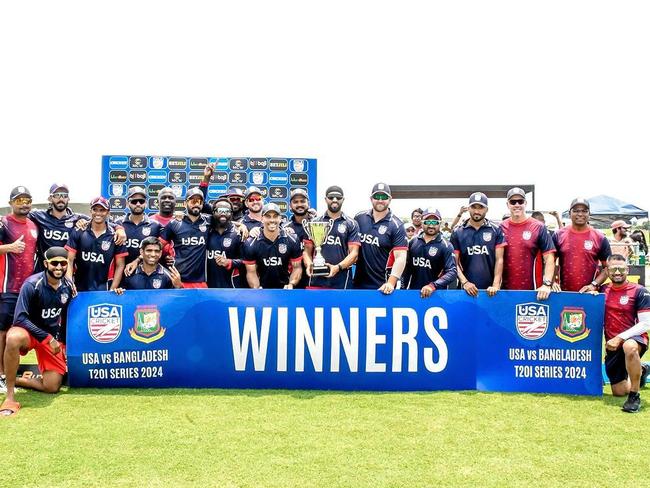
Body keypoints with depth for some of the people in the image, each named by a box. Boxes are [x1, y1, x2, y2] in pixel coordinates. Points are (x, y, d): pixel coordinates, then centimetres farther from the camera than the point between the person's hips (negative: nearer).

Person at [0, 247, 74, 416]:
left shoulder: (68, 286, -3)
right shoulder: (32, 285, -19)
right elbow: (20, 319, -23)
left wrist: (64, 343, 10)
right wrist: (47, 338, -26)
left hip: (54, 338, 5)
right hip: (30, 331, -4)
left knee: (52, 387, -7)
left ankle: (14, 380, 18)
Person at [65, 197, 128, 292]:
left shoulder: (114, 235, -1)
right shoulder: (78, 232, 2)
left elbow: (120, 265, 1)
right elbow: (69, 260, 0)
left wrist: (112, 290, -7)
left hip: (103, 290, -1)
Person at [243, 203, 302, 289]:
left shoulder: (291, 241, -6)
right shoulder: (251, 244, -7)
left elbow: (297, 267, 0)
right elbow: (251, 271, -3)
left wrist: (291, 284, -19)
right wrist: (256, 288, -22)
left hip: (285, 289, 1)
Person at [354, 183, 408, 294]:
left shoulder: (396, 226, -7)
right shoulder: (359, 218, 3)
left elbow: (400, 257, -14)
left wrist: (391, 283, -24)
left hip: (382, 286, -3)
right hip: (358, 283, 4)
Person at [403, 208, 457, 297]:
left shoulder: (445, 246, -10)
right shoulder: (413, 242, 3)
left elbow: (452, 272, -20)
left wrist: (433, 285, -33)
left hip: (436, 293, -4)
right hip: (412, 291, 4)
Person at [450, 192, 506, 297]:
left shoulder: (496, 230, 3)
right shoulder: (457, 232, 3)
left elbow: (499, 260, -1)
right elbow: (454, 262, 1)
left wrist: (495, 285, -11)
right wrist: (464, 282, -12)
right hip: (467, 289, 0)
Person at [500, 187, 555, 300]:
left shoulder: (539, 227, -2)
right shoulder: (501, 227, 4)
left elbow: (549, 258, -4)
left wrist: (547, 284, -15)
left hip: (533, 291, -2)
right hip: (505, 290, 2)